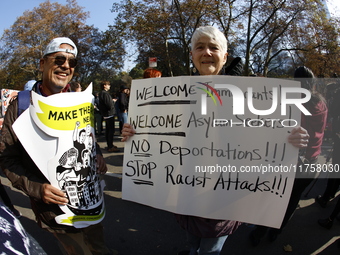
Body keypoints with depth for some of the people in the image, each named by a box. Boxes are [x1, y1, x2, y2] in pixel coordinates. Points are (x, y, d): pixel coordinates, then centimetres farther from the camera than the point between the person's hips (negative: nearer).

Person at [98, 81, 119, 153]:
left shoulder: (101, 93, 15)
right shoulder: (105, 93, -18)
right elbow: (109, 105, -24)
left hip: (106, 115, 11)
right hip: (109, 114, -11)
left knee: (108, 130, 15)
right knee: (111, 130, -8)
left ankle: (109, 145, 24)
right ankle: (110, 147, -6)